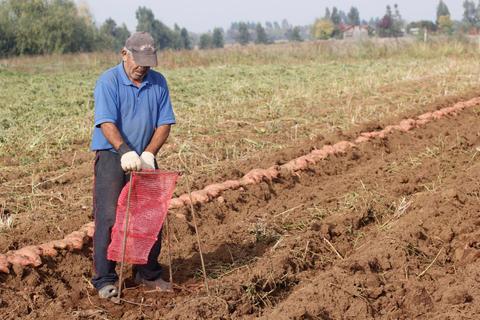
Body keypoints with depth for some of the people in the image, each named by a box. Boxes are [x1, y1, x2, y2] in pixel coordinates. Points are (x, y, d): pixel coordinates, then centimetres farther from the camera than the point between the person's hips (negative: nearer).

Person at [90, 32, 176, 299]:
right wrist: (125, 150, -37)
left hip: (145, 158, 5)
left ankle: (149, 273, 21)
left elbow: (165, 123, 0)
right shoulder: (109, 81, -10)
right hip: (112, 156, -5)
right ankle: (105, 279, -2)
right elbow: (106, 123, -21)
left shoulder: (158, 82, 4)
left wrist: (149, 152, -15)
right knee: (109, 217, -8)